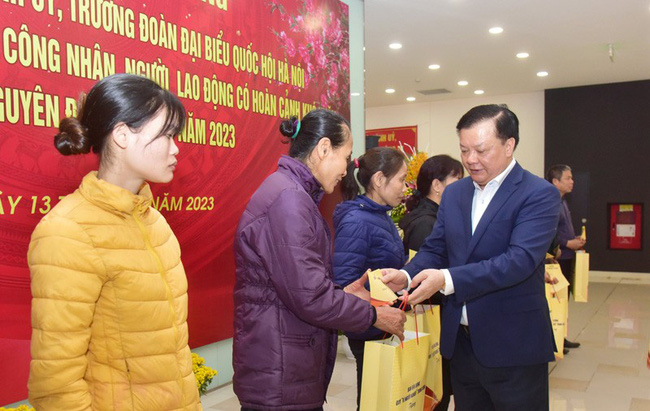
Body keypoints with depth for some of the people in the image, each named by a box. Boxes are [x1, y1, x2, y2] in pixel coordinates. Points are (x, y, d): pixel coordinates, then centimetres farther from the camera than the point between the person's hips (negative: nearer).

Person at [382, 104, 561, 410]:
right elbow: (435, 249, 7)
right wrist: (406, 275, -14)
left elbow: (520, 259, -24)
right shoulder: (453, 194, 8)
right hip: (460, 341, 5)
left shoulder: (539, 195, -12)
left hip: (513, 345, -5)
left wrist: (447, 279, -31)